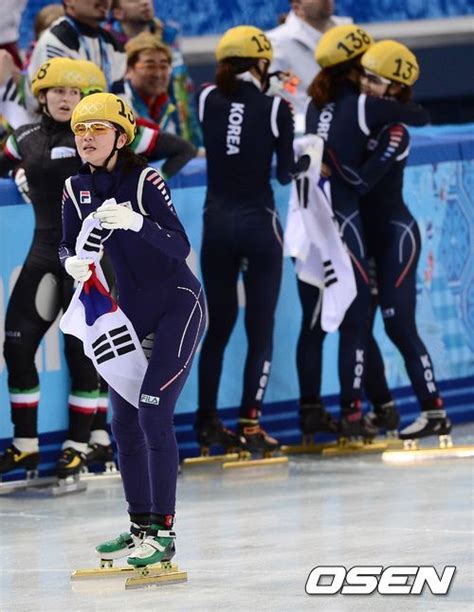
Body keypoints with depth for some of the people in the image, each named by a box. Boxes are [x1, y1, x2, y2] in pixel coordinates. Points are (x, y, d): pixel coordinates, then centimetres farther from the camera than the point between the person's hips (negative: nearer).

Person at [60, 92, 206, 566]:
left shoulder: (144, 180, -18)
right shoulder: (76, 189, 0)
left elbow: (180, 246, -23)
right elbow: (66, 246, 9)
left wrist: (136, 223, -39)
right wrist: (72, 262, -14)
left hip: (178, 305, -7)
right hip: (131, 313, 7)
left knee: (152, 411, -17)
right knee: (124, 421, 7)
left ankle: (163, 532, -15)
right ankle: (140, 526, 18)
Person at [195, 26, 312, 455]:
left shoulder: (208, 100, 0)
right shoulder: (275, 108, -7)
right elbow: (286, 173, -3)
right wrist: (306, 162, 16)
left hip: (216, 224, 3)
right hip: (259, 225, -3)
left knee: (218, 326, 15)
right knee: (260, 330, 3)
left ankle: (207, 422, 17)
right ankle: (250, 424, -3)